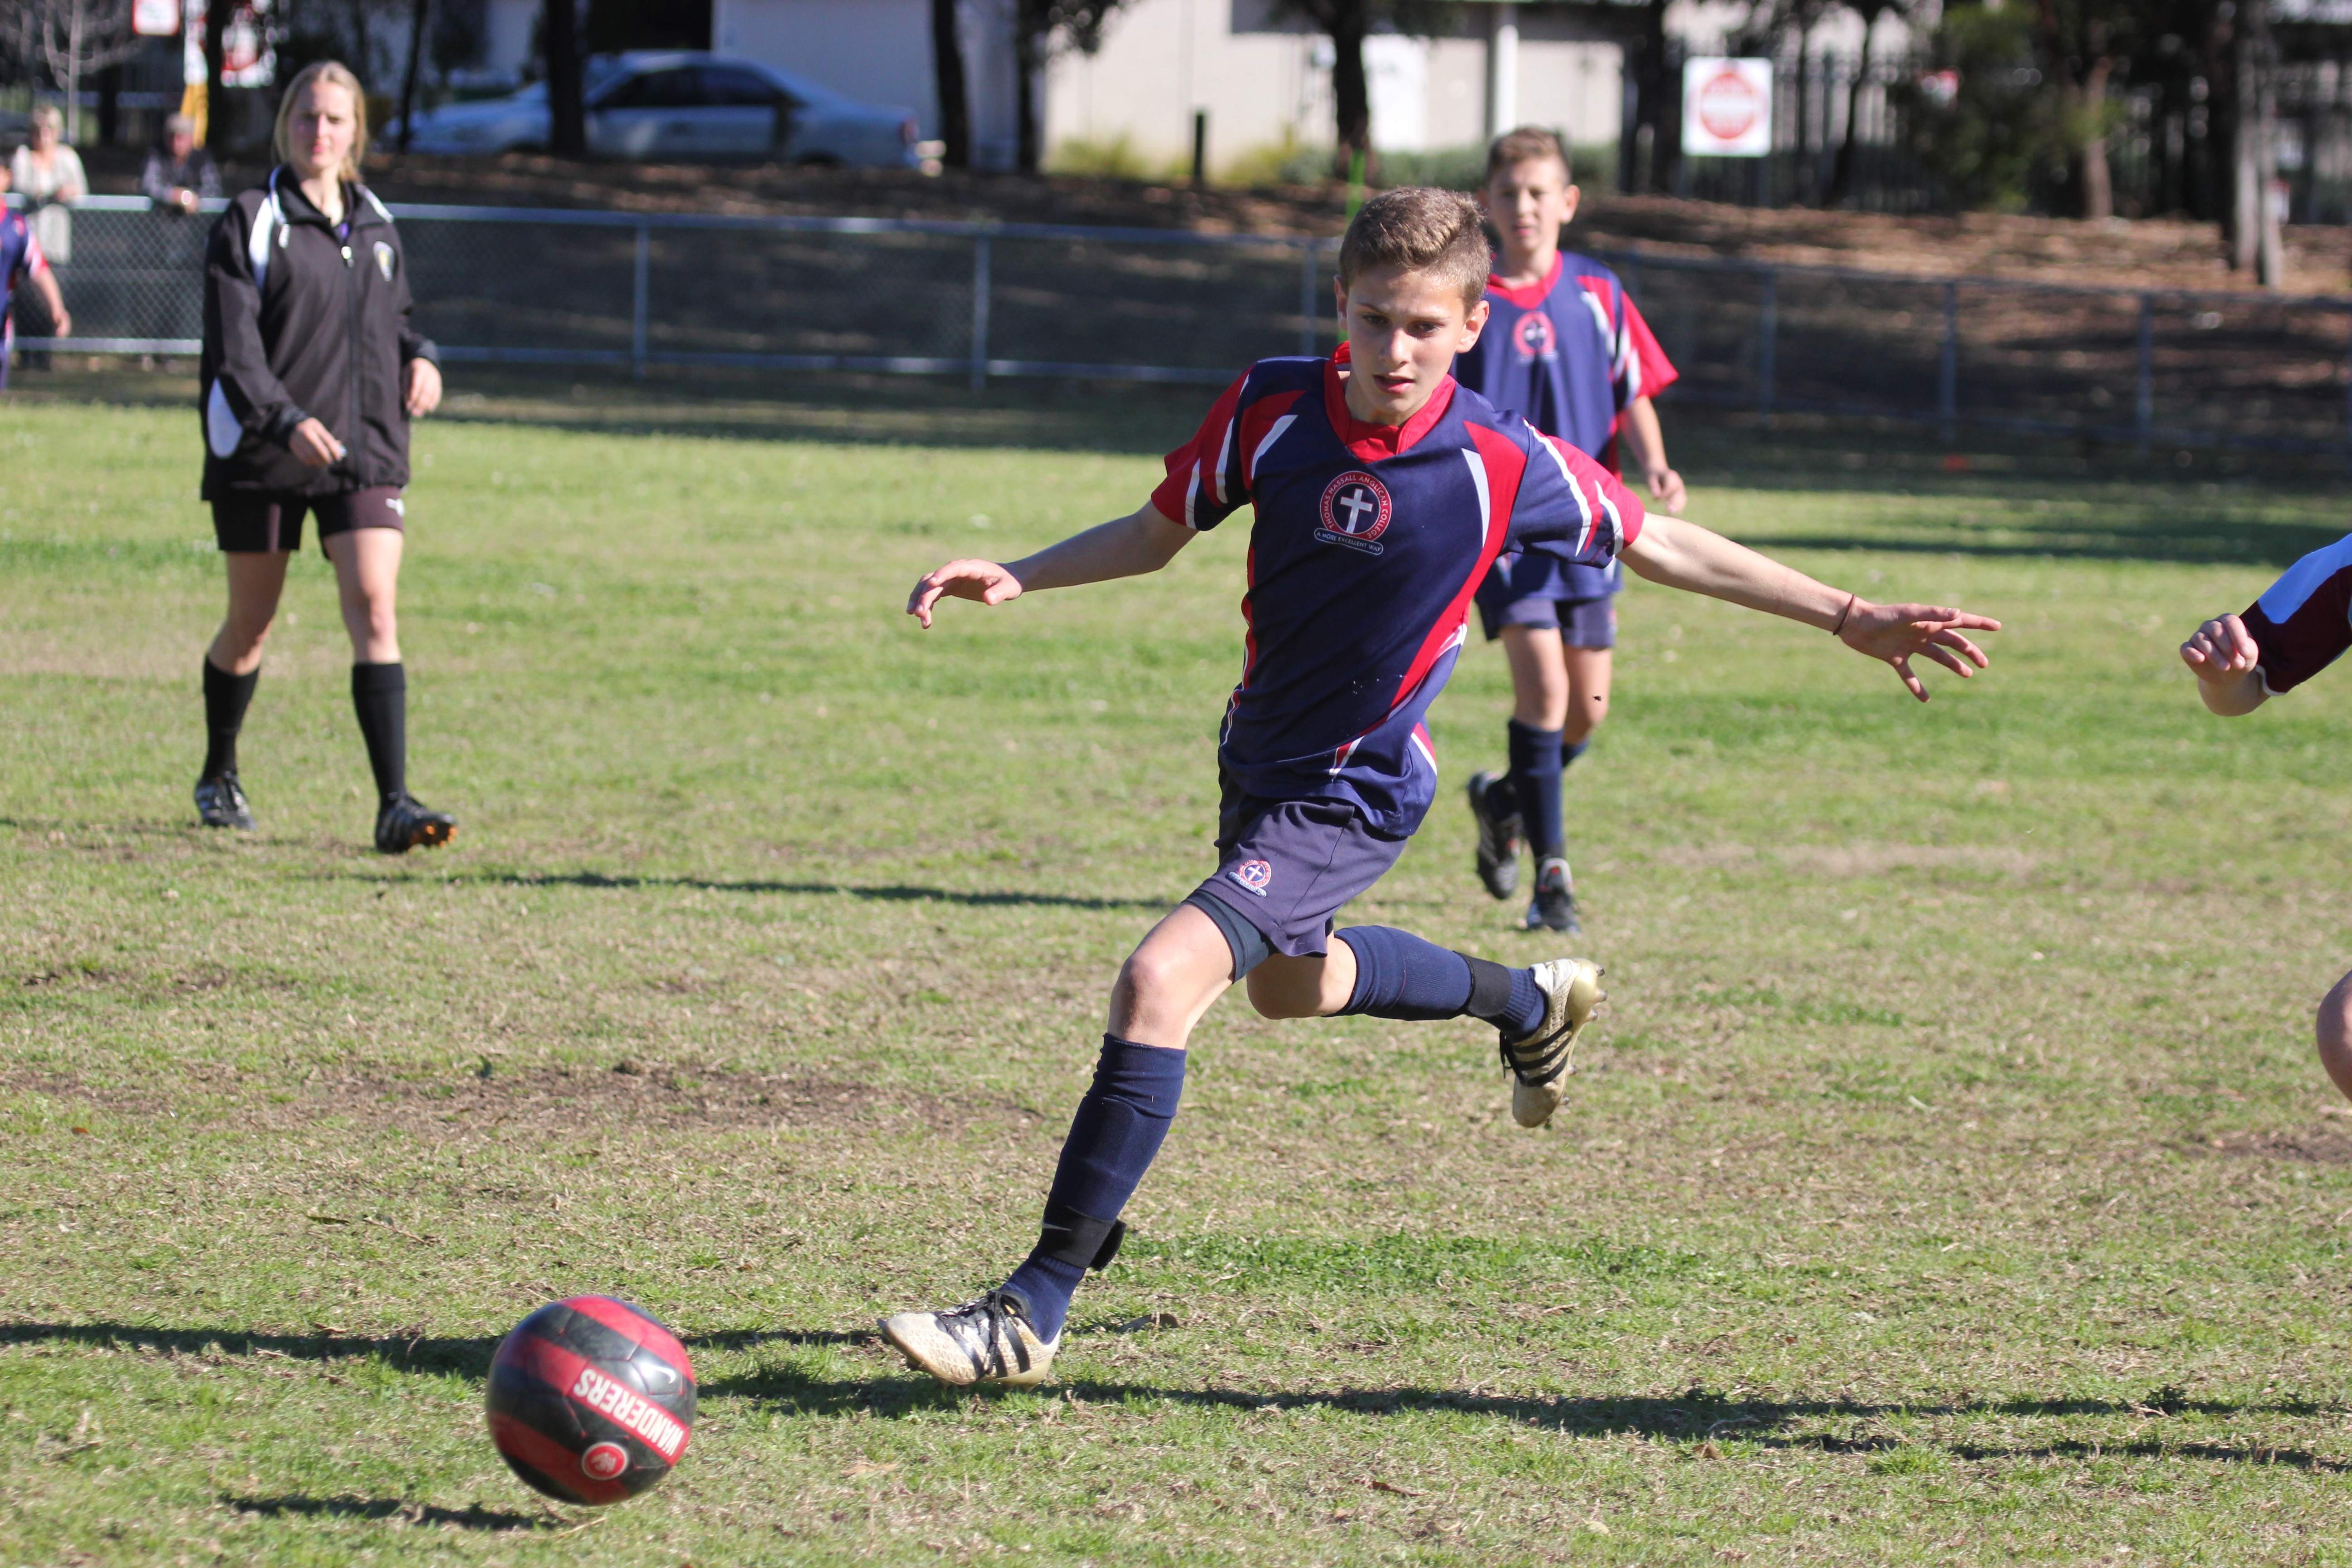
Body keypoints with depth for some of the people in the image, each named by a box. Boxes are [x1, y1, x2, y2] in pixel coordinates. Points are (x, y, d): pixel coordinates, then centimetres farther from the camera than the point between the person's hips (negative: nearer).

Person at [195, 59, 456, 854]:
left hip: (365, 451, 3)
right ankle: (218, 775, 33)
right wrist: (287, 422, -28)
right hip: (260, 457, -3)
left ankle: (394, 802, -19)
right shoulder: (250, 223, -5)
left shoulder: (375, 223, 11)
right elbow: (233, 346, -14)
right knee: (251, 622, 9)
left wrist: (419, 358, 3)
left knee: (374, 610, -13)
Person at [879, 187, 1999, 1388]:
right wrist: (1016, 577, -13)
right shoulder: (1270, 408, -12)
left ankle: (1036, 1311, -20)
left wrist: (1845, 618, -5)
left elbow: (1663, 548, -5)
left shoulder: (1503, 465, -19)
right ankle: (1531, 1005, 59)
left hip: (1352, 797, -6)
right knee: (1288, 985, 32)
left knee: (1162, 979, -24)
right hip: (1256, 756, 6)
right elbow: (1160, 533, 2)